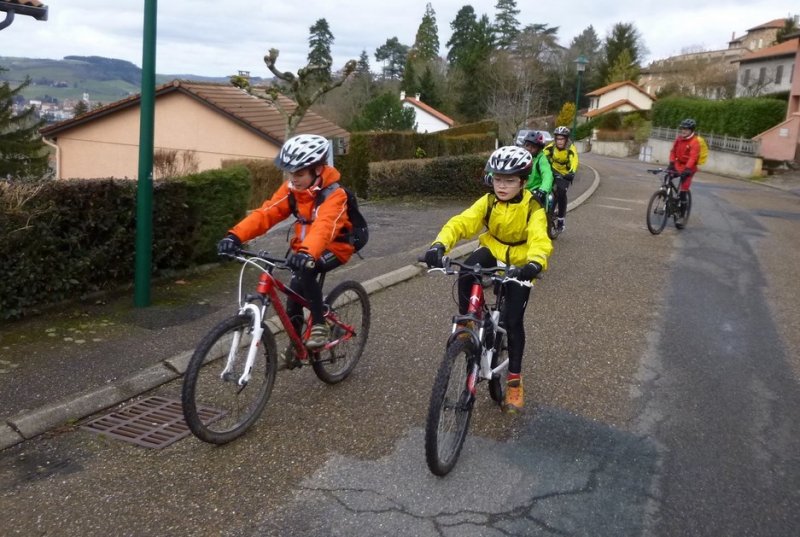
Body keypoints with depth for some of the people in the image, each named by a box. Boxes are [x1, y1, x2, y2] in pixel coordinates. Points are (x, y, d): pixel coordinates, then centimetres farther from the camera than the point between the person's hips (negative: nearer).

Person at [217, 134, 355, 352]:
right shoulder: (290, 189, -7)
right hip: (302, 248, 6)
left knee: (304, 272, -32)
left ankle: (320, 325, -17)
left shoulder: (334, 194, -25)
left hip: (334, 247, -6)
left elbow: (324, 226, -43)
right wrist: (236, 235, -34)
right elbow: (265, 213, -18)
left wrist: (308, 253, -62)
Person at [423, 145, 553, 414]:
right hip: (492, 251, 2)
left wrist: (534, 264, -61)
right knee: (466, 272, -34)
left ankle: (515, 379, 11)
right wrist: (439, 245, -48)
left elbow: (540, 240, -37)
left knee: (513, 321, -7)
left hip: (519, 263, -2)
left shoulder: (533, 209, -20)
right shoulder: (487, 202, -14)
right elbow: (461, 222, -28)